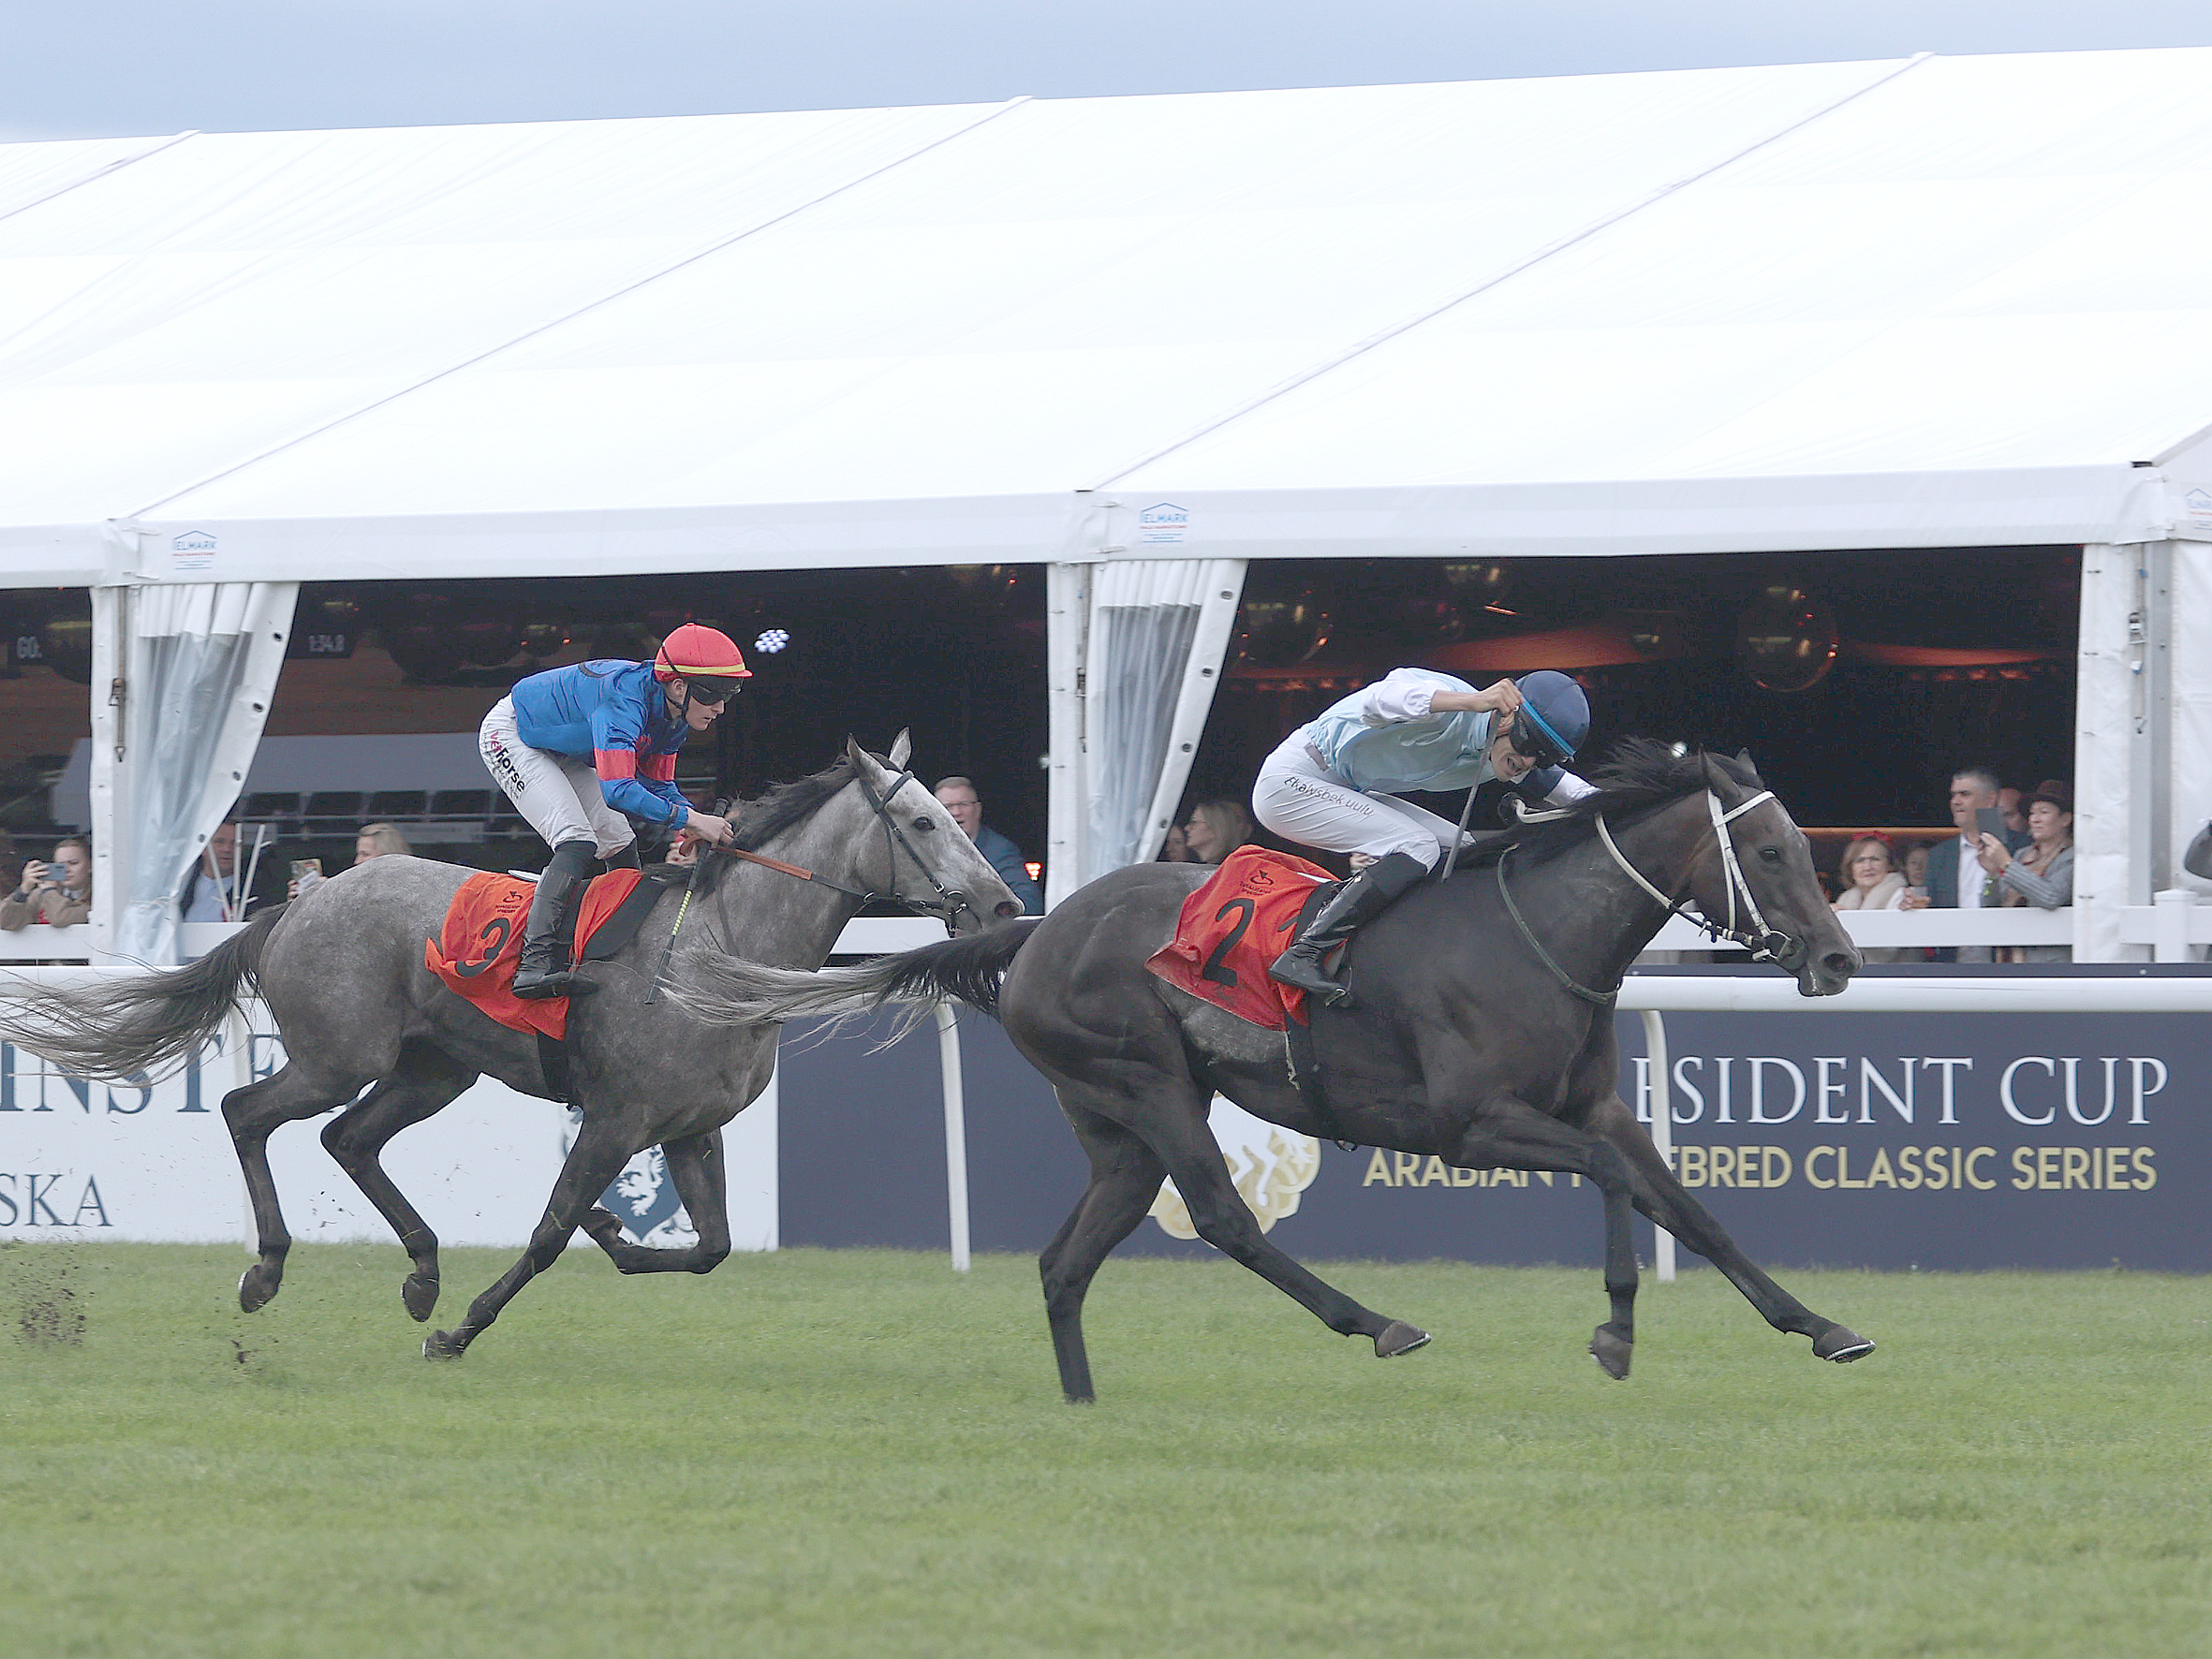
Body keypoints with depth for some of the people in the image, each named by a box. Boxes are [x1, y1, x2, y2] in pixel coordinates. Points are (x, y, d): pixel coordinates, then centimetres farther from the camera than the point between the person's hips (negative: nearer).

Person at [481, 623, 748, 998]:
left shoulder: (672, 715, -10)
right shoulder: (624, 702, -39)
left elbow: (657, 784, 2)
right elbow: (617, 790, -47)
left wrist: (693, 825, -16)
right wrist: (689, 819, -46)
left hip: (559, 752, 10)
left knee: (620, 843, 11)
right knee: (578, 843, -24)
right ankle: (533, 964, -35)